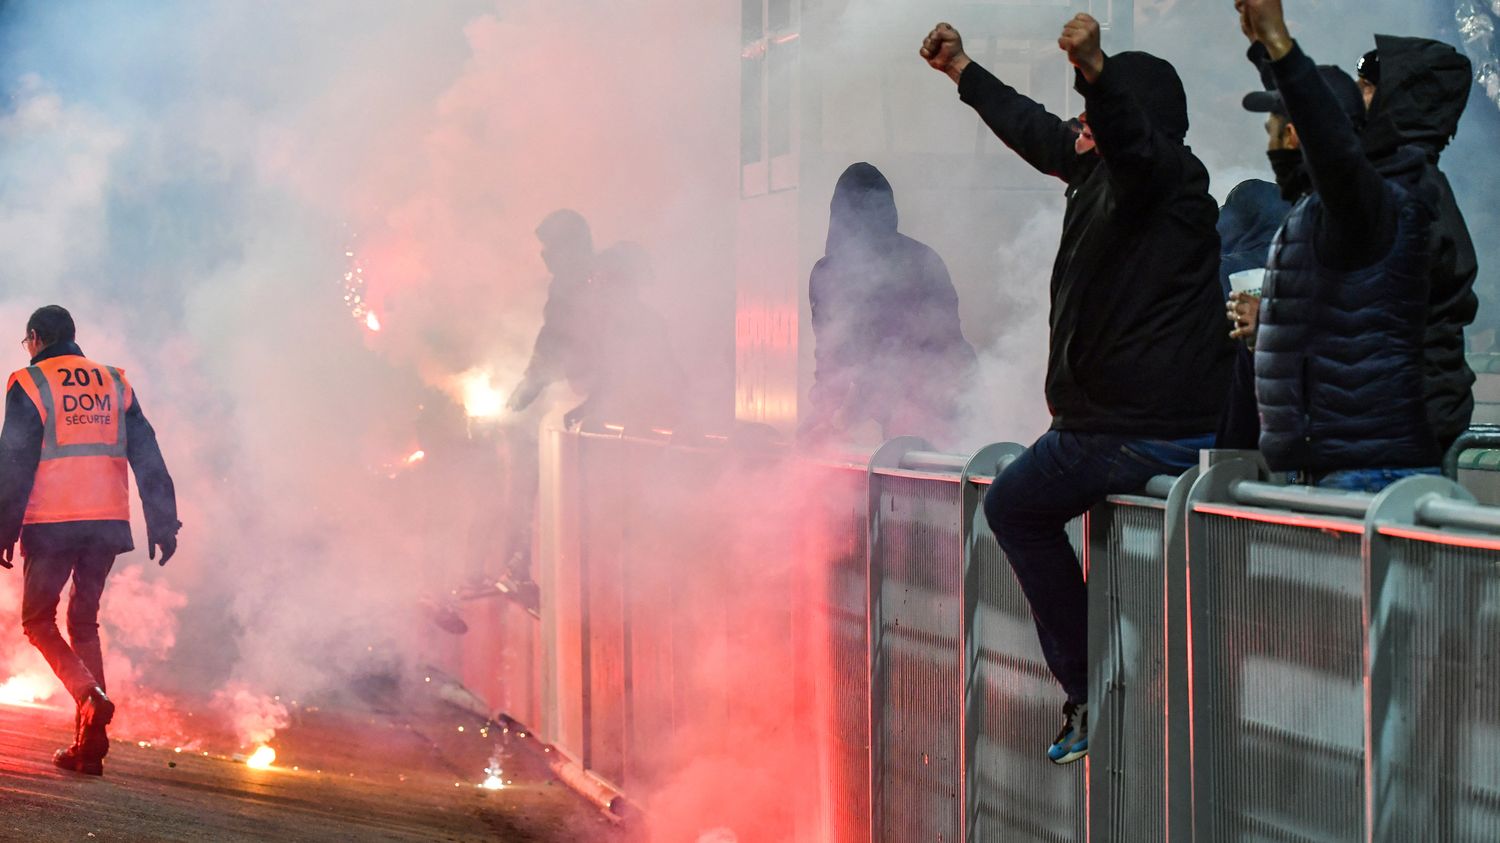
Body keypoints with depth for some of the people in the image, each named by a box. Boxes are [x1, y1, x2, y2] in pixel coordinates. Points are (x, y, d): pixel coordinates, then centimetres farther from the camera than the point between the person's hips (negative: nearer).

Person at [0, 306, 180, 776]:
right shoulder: (114, 384, 13)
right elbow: (148, 458, 9)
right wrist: (163, 524, 9)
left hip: (52, 524, -4)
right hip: (107, 524, 5)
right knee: (84, 622, 13)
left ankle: (90, 697, -19)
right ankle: (89, 746, 5)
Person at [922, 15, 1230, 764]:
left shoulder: (1164, 174, -15)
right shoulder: (1101, 171, 13)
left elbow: (1131, 138, -40)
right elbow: (1034, 130, 30)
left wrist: (1094, 72, -59)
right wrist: (961, 71, 39)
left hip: (1135, 434, -10)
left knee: (1011, 506, 5)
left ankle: (1087, 689, 3)